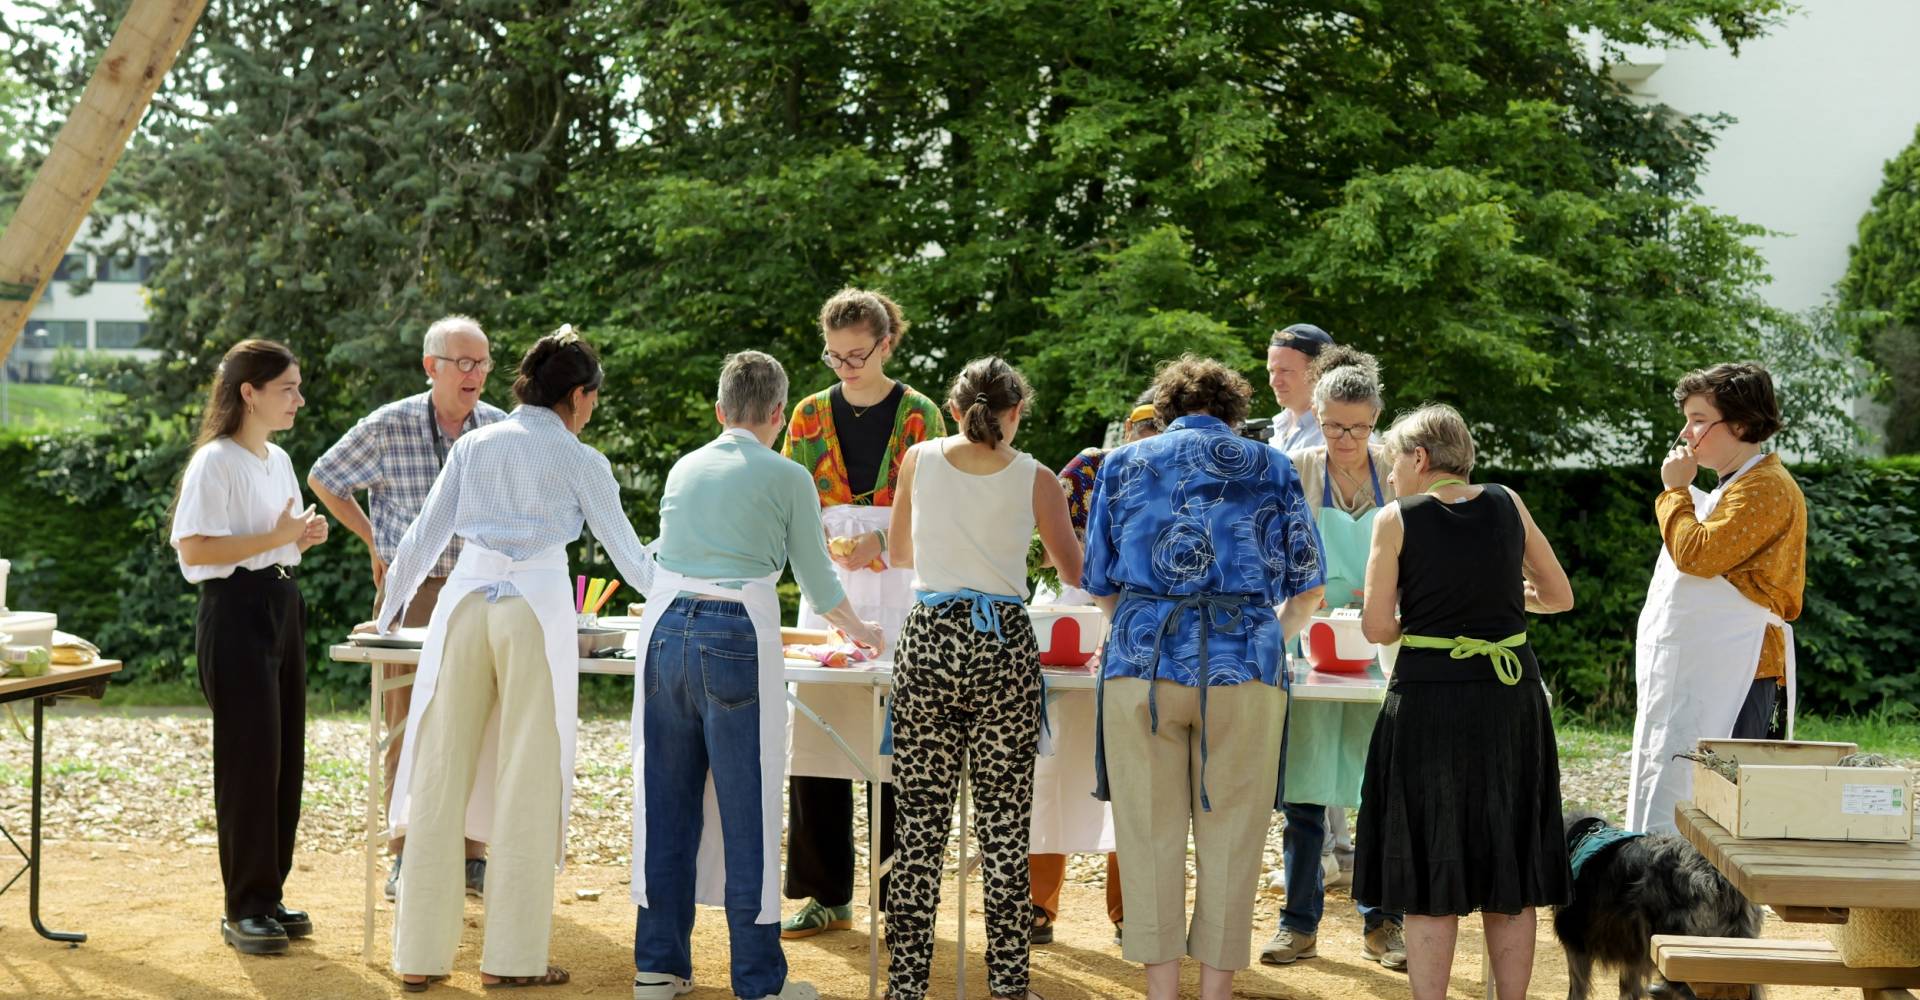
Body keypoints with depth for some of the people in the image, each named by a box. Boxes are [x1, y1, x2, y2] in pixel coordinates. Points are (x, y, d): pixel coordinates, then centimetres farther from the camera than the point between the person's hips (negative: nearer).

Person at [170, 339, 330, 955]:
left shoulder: (278, 460, 15)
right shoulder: (216, 461, -12)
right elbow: (194, 549, -20)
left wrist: (304, 538, 5)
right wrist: (275, 538, -20)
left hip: (283, 606, 9)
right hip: (236, 611, -9)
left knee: (286, 759, 10)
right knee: (249, 759, -5)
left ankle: (270, 895, 19)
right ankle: (244, 909, 3)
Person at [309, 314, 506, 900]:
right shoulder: (388, 427, -7)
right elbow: (323, 479, 8)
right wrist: (374, 541, 7)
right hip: (409, 590, -2)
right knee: (409, 725, 1)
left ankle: (471, 855, 11)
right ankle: (406, 858, 9)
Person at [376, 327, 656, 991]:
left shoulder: (473, 445, 14)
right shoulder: (580, 461, 5)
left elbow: (425, 537, 15)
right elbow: (626, 551, 10)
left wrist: (388, 614, 25)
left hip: (465, 600, 4)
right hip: (537, 607, -3)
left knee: (441, 776, 6)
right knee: (527, 781, 2)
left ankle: (420, 953, 8)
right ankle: (512, 956, 4)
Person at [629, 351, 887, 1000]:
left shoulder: (684, 469, 15)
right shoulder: (786, 478, 1)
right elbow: (818, 584, 8)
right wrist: (857, 629, 29)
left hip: (665, 629, 5)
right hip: (738, 637, -5)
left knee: (667, 802, 12)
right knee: (746, 811, 2)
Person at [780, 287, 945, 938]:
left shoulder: (919, 415, 2)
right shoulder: (812, 414, 10)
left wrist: (879, 541, -17)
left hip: (897, 587, -3)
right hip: (826, 590, 3)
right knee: (815, 738, -1)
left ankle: (899, 900, 6)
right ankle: (827, 896, 9)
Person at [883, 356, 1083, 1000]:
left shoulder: (920, 461, 4)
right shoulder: (1035, 480, 0)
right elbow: (1075, 573, 11)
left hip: (928, 642, 1)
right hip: (1004, 644, -1)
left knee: (922, 827, 6)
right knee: (1004, 829, 7)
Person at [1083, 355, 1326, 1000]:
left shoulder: (1123, 464, 13)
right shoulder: (1271, 468, 12)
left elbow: (1100, 587, 17)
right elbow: (1307, 590, 14)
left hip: (1142, 659, 1)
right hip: (1245, 665, 0)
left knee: (1150, 833, 8)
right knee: (1231, 838, 7)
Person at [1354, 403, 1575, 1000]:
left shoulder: (1397, 519, -4)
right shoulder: (1507, 505, 6)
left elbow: (1377, 628, -6)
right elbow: (1561, 596, 13)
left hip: (1431, 699, -3)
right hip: (1512, 698, 4)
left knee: (1430, 881, 4)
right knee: (1510, 871, 12)